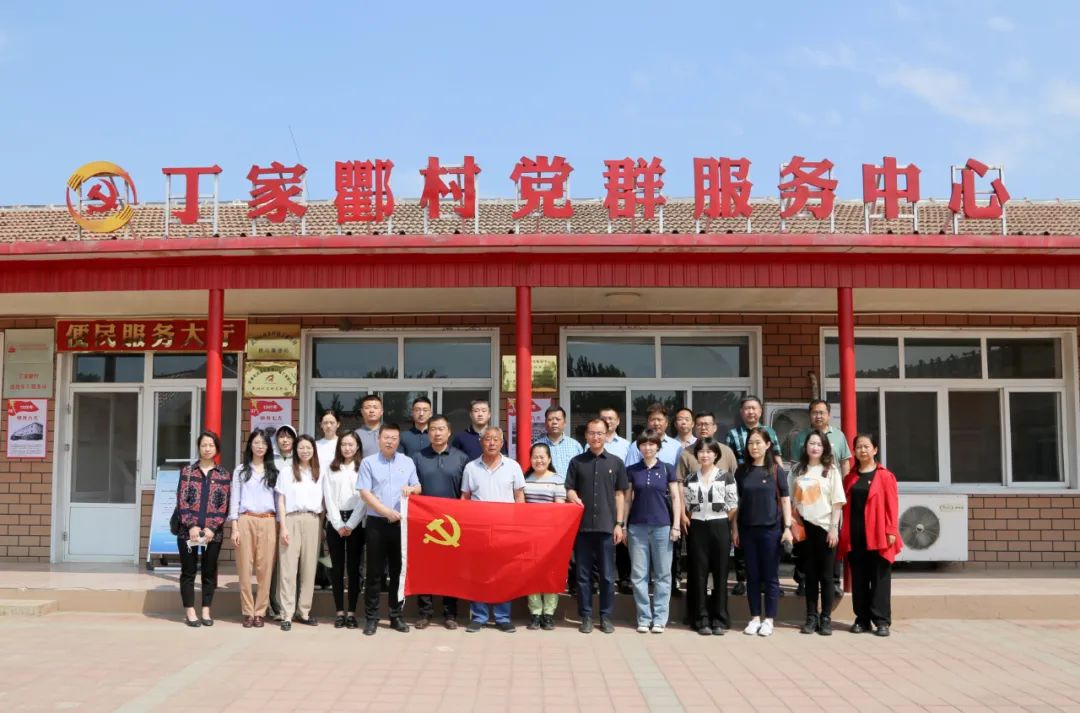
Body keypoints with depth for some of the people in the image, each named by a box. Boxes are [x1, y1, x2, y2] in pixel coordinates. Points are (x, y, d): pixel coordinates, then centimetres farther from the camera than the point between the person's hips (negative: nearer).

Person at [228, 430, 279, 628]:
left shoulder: (273, 471, 12)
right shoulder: (241, 470, 10)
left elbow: (279, 499, 11)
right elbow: (234, 499, 6)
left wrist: (280, 525, 2)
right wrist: (234, 528, -2)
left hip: (268, 522, 1)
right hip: (246, 521, 0)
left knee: (265, 568, -2)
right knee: (245, 568, -1)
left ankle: (260, 612, 5)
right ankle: (248, 611, 7)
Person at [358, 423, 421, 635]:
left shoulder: (408, 462, 11)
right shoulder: (368, 462, 2)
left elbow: (418, 488, 14)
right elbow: (365, 493, -5)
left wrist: (411, 489, -11)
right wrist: (387, 512, -14)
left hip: (401, 524, 2)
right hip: (377, 523, -2)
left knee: (399, 570, 6)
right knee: (374, 572, 1)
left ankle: (396, 615, 15)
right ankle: (371, 617, 8)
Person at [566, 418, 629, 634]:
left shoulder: (616, 462, 6)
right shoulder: (577, 461, 6)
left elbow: (620, 495, 7)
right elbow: (570, 489, 8)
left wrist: (619, 524, 1)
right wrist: (573, 498, -16)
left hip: (607, 526, 0)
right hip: (582, 526, 0)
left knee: (607, 575, 4)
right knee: (583, 575, 5)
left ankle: (606, 617, 15)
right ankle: (586, 617, 14)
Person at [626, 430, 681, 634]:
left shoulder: (667, 469, 3)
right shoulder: (632, 470, 6)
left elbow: (675, 497, 3)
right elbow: (627, 498, 9)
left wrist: (676, 525, -4)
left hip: (662, 526, -1)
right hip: (638, 527, 1)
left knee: (663, 574, 3)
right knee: (639, 575, 3)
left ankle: (659, 618, 10)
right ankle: (644, 618, 11)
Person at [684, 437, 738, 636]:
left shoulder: (726, 476, -1)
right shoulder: (690, 478, 7)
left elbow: (733, 505, -2)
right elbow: (686, 506, 10)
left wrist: (722, 523, -1)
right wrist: (691, 523, 2)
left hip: (720, 527, -2)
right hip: (697, 528, 2)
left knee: (720, 573, 1)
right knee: (699, 573, 2)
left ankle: (720, 619, 8)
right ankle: (702, 619, 8)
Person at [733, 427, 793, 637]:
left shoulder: (776, 470, 0)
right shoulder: (742, 471, 7)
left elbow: (785, 500, 1)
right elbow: (736, 501, 10)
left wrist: (788, 527, -6)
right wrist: (735, 528, 6)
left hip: (771, 529, -2)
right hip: (748, 529, 2)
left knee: (770, 577, 3)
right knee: (752, 576, 8)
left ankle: (769, 620, 11)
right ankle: (755, 618, 16)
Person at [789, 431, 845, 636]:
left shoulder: (831, 470, 1)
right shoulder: (797, 470, 9)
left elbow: (837, 502, -2)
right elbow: (791, 500, 10)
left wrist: (834, 527, -10)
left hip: (825, 527, -2)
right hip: (804, 527, 2)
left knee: (826, 574, 1)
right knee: (809, 574, 7)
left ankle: (826, 618, 7)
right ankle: (811, 617, 12)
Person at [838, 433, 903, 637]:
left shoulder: (885, 476, -1)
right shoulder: (850, 477, 12)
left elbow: (892, 505, -4)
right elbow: (845, 505, 12)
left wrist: (891, 531, -11)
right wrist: (844, 532, 7)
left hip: (877, 535, -4)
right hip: (854, 536, 4)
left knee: (879, 579, 0)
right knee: (858, 579, 8)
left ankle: (882, 621, 5)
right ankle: (862, 619, 15)